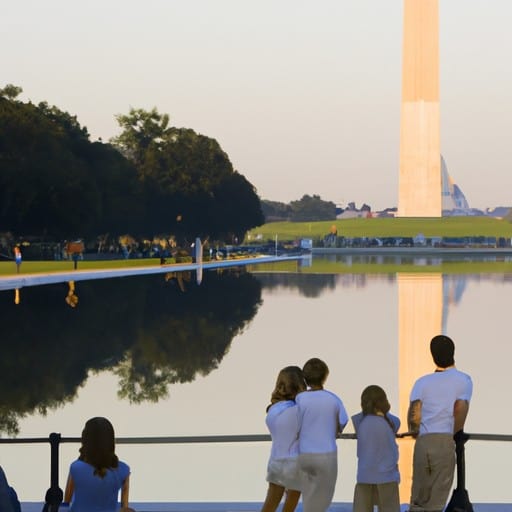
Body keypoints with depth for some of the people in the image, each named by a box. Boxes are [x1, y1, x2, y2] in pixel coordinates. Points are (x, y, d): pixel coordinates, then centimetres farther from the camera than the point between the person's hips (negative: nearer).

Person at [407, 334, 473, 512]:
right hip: (445, 442, -3)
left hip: (422, 442, 3)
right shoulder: (463, 380, 5)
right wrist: (456, 434, 11)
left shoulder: (422, 382, 12)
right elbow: (460, 410, -6)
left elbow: (413, 417, 2)